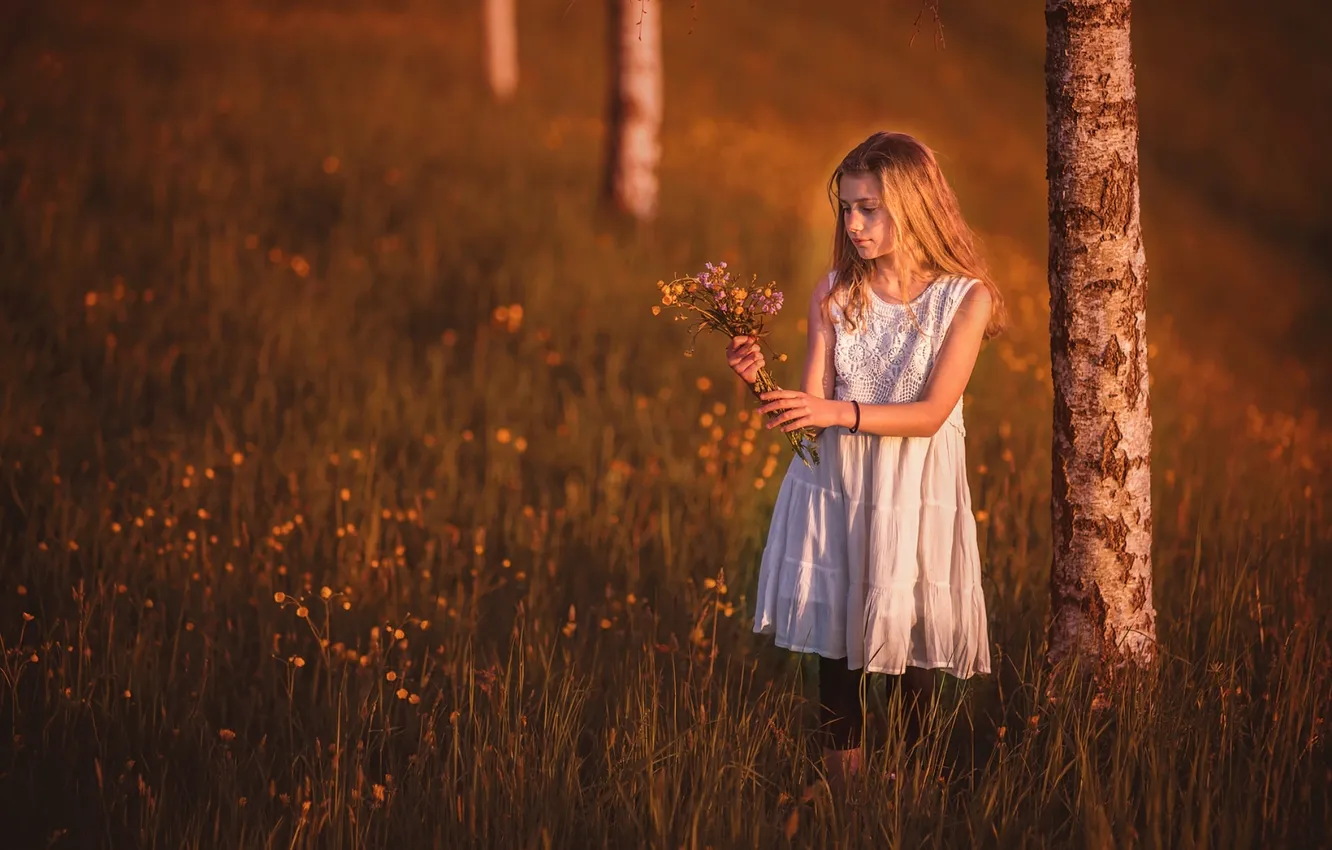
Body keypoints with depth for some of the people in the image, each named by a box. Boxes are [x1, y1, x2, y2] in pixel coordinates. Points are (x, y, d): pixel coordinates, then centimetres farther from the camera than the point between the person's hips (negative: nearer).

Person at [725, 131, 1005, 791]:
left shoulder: (965, 297, -6)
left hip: (917, 494, -2)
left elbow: (931, 413, -15)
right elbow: (813, 410, -2)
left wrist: (840, 413, -27)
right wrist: (761, 383, -21)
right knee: (836, 647, 1)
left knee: (912, 647, 3)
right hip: (837, 491, 2)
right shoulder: (835, 295, 2)